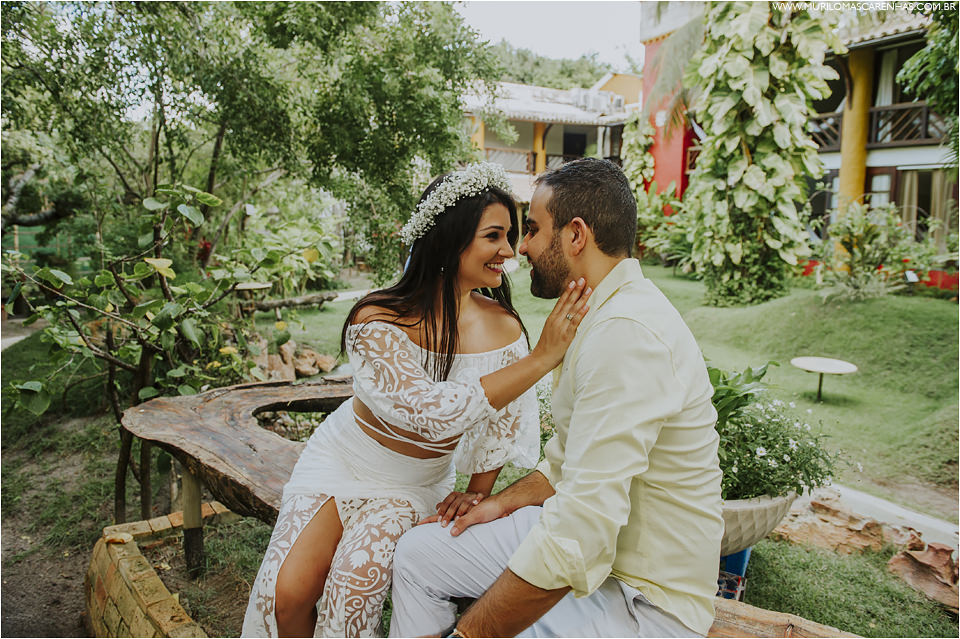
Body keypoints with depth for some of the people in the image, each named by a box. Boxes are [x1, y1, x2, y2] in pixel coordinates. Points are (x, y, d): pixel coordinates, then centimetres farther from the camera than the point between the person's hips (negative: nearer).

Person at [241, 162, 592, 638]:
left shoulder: (504, 330, -15)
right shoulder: (377, 321, -25)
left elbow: (503, 422, 0)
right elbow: (431, 411, -38)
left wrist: (477, 493, -2)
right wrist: (540, 359, -40)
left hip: (416, 484, 1)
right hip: (343, 461, -1)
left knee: (355, 589, -20)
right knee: (289, 592, -14)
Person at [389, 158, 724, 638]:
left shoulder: (626, 333, -27)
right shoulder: (600, 315, 8)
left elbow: (577, 541, -32)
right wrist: (505, 502, 8)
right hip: (594, 540, 9)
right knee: (418, 553, 6)